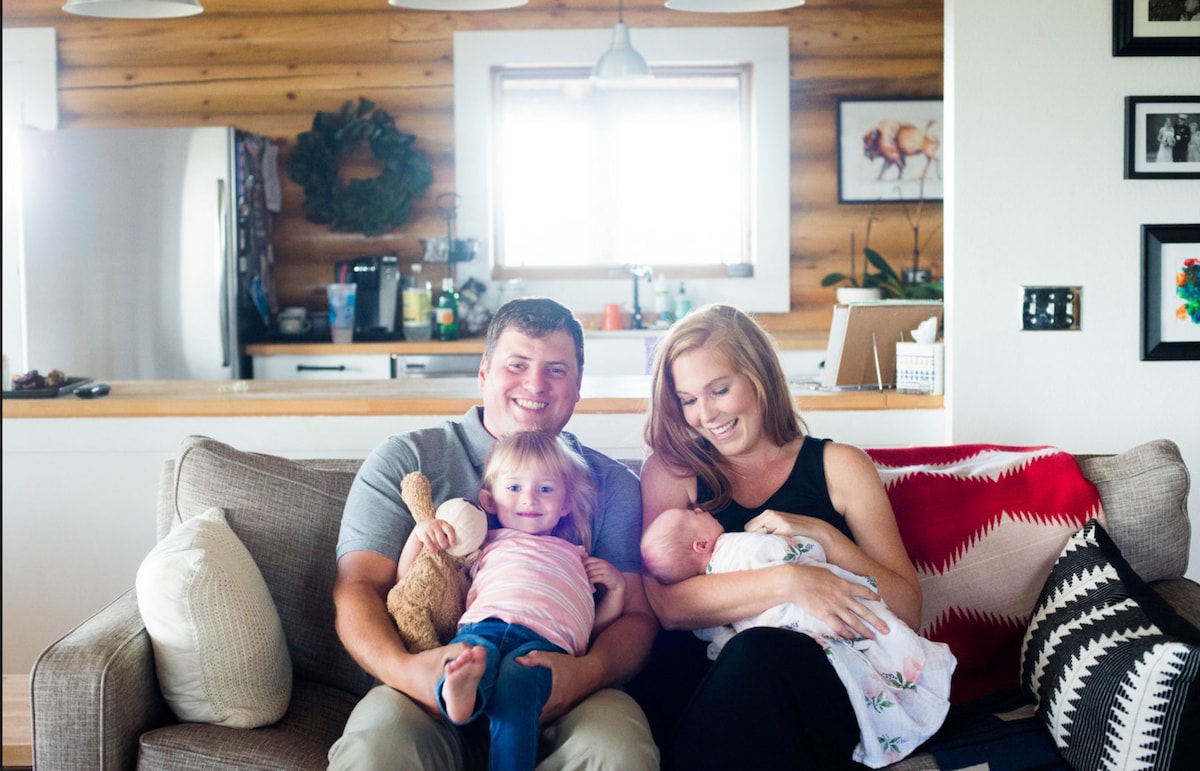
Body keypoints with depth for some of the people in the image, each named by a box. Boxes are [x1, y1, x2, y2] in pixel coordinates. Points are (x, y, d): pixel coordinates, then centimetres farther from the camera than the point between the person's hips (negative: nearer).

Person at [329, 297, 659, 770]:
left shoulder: (612, 485, 15)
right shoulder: (406, 460, 11)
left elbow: (635, 612, 6)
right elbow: (358, 587, 1)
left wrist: (589, 671, -19)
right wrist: (402, 669, -22)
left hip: (561, 697, 2)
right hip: (434, 694, -1)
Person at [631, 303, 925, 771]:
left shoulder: (838, 466, 13)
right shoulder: (671, 470, 12)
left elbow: (908, 610, 7)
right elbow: (667, 605, -5)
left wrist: (821, 534, -7)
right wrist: (789, 581, -19)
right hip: (706, 677, 0)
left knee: (759, 650, -36)